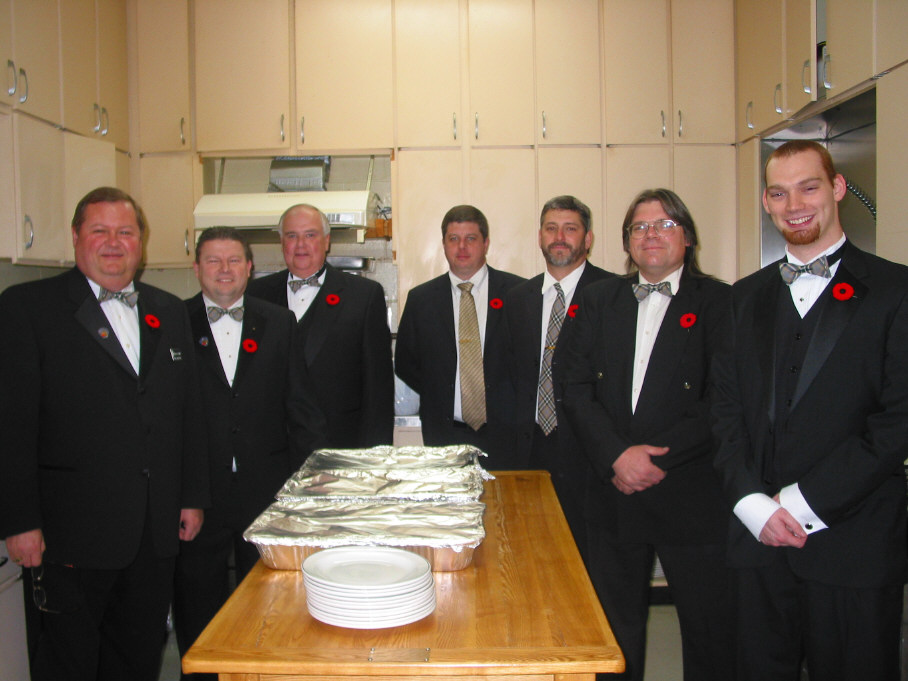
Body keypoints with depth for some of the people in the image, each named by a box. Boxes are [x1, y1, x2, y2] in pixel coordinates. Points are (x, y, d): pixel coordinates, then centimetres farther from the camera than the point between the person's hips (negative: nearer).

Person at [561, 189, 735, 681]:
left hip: (694, 499, -3)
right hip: (613, 496, 3)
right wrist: (618, 455, -13)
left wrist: (655, 459, -14)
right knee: (615, 634, 15)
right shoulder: (598, 300, 9)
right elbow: (577, 389, 1)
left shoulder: (719, 302, -2)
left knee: (710, 636, 8)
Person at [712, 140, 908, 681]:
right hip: (759, 536, 4)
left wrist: (804, 503, -13)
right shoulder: (747, 296, 11)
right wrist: (754, 503, -6)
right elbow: (727, 407, 7)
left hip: (854, 548, -3)